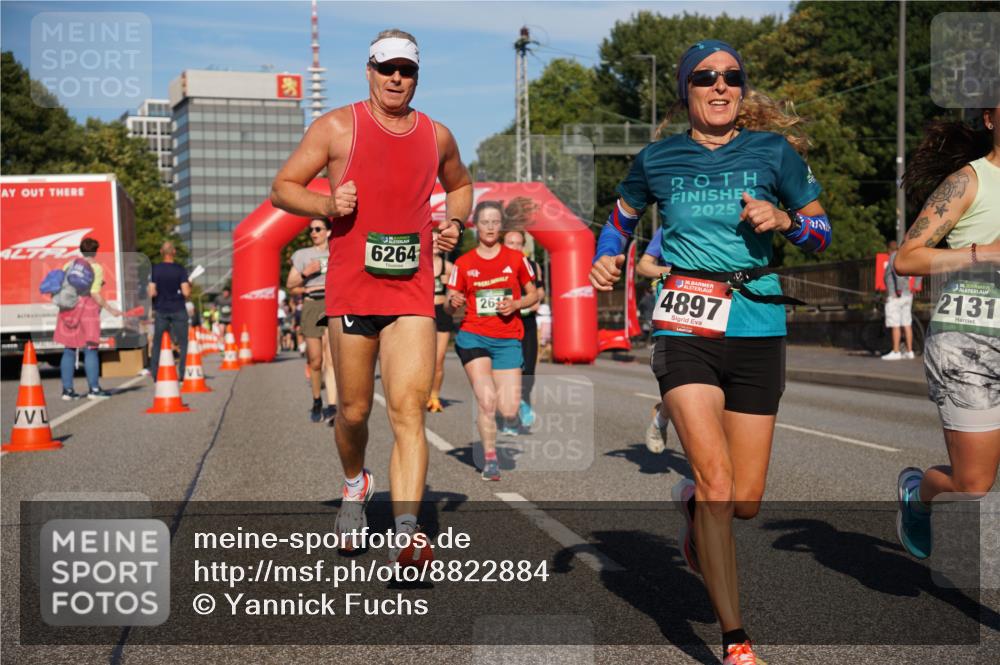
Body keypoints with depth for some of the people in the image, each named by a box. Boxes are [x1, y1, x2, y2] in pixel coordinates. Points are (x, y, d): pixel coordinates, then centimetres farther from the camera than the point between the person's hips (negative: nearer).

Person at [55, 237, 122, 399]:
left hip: (69, 309, 5)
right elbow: (95, 293, -13)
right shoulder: (96, 268, -5)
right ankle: (94, 388, 2)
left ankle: (67, 389, 9)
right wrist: (110, 308, -7)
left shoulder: (69, 265, 9)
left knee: (69, 350, 8)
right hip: (87, 308, -5)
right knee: (90, 349, 1)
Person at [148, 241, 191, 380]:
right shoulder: (180, 269, -7)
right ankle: (182, 373, 3)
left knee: (157, 343, 9)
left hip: (161, 310, 2)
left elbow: (151, 293, -7)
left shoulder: (155, 269, -2)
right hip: (178, 310, -2)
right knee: (182, 342, 7)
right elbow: (186, 292, -13)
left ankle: (154, 373, 7)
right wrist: (189, 287, 8)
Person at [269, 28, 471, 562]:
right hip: (351, 287, -1)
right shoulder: (337, 127, 2)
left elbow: (460, 185, 32)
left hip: (413, 290, 1)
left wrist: (455, 223, 11)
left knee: (408, 410, -11)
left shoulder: (437, 136, 12)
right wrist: (326, 204, -14)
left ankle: (405, 534, -16)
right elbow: (282, 188, 5)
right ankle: (355, 484, 40)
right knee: (354, 410, 8)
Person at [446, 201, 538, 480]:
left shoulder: (516, 259, 4)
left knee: (508, 410, -7)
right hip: (473, 336, 0)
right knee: (486, 400, -17)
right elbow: (449, 306, 6)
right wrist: (453, 302, -18)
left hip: (508, 339, 1)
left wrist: (516, 304, -8)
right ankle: (490, 459, 2)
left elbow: (533, 294, 13)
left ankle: (509, 420, 32)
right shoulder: (463, 263, 4)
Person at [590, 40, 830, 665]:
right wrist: (608, 261, 5)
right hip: (684, 326, -1)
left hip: (758, 328, 1)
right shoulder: (658, 159, 6)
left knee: (744, 503, 4)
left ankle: (692, 506, 42)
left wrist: (782, 220, -10)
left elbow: (822, 230, 10)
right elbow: (622, 216, 24)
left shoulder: (773, 151, 5)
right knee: (716, 479, -17)